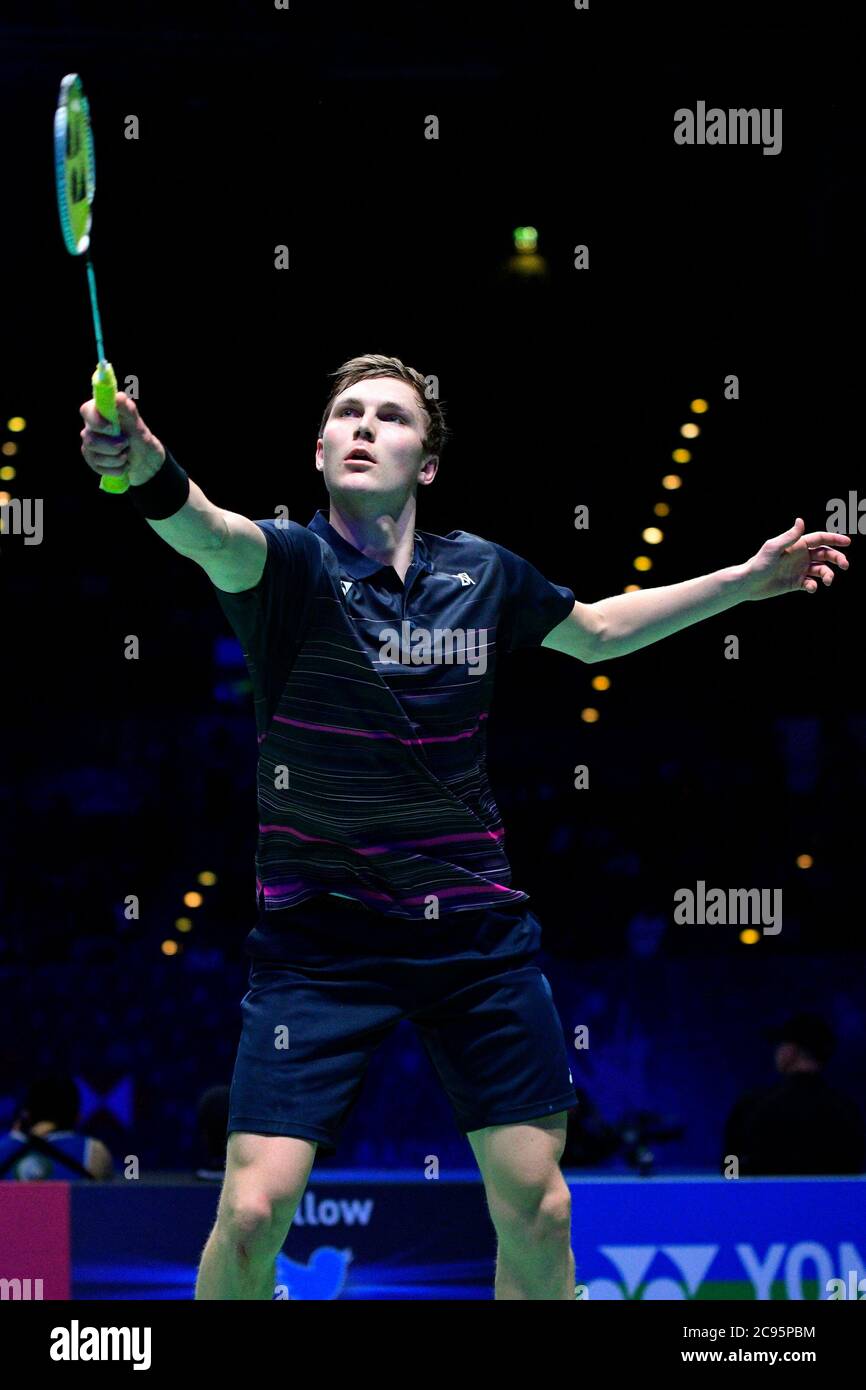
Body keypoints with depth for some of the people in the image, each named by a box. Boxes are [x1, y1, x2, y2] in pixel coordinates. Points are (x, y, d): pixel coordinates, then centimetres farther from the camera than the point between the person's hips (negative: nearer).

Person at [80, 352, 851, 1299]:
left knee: (535, 1212, 5)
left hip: (476, 927, 4)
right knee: (253, 1212, -14)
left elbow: (599, 629, 25)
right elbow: (213, 534, -33)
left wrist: (747, 580, 23)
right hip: (319, 930, -4)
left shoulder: (482, 575, 5)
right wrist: (150, 473, -56)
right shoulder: (288, 563, -9)